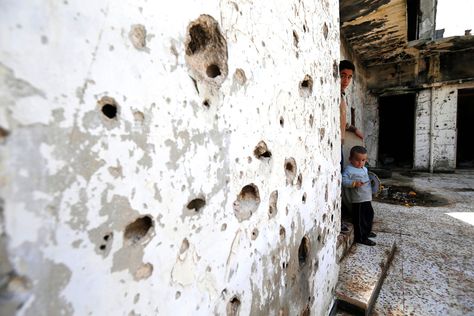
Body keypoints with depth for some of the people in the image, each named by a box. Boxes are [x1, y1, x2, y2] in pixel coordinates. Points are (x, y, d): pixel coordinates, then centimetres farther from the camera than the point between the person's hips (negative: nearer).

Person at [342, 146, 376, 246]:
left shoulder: (365, 169, 12)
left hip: (367, 199, 10)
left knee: (369, 215, 25)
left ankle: (367, 232, 46)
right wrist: (354, 183, -36)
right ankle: (361, 238, 13)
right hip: (358, 200, -10)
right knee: (360, 219, -1)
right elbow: (343, 181, -26)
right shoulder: (348, 169, -17)